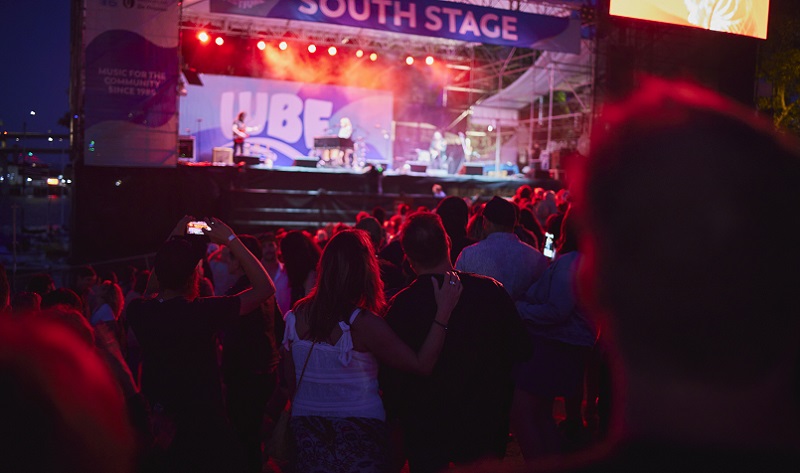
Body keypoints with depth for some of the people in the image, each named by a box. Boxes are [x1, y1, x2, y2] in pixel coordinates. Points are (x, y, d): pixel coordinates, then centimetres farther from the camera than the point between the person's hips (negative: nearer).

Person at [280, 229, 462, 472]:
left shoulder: (297, 315, -5)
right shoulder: (363, 323, -21)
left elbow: (291, 380, 5)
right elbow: (421, 365, -21)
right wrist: (443, 311, -20)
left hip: (306, 427, 4)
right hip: (358, 432, -4)